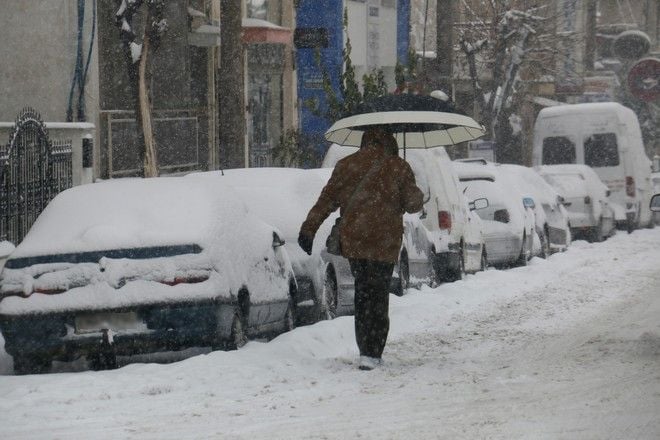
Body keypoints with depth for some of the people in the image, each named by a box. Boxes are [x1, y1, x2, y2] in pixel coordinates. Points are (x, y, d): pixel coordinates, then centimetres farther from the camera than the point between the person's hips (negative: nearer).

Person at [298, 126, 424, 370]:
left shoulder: (346, 165, 7)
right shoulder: (398, 168, 0)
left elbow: (327, 200, 2)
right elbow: (412, 203, 1)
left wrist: (308, 229, 3)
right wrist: (419, 196, 23)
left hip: (352, 239, 2)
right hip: (384, 241, -2)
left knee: (362, 293, 15)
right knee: (378, 295, 1)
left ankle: (367, 350, 15)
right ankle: (371, 354, -9)